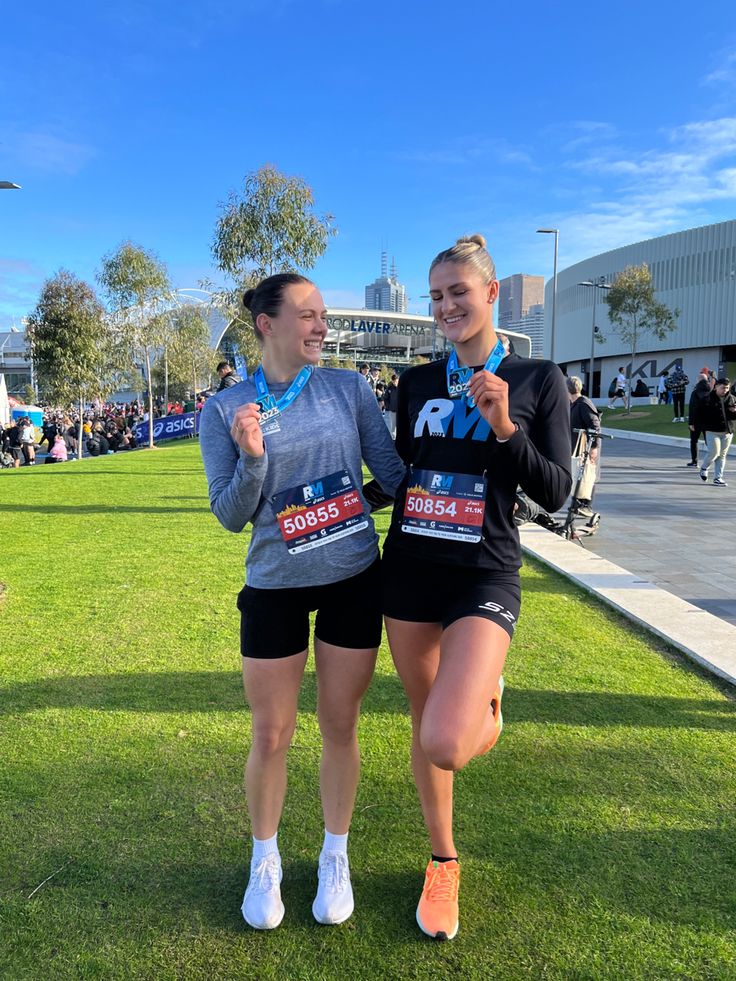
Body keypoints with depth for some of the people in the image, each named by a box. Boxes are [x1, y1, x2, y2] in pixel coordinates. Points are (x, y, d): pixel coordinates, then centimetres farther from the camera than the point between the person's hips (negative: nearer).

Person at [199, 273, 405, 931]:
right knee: (270, 737, 10)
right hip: (275, 588, -1)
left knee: (340, 728, 12)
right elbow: (231, 517, -6)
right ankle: (265, 861, 36)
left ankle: (335, 857, 35)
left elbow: (393, 473, 2)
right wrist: (251, 458, -23)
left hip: (355, 581, 1)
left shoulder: (349, 387, -2)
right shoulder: (226, 410, -4)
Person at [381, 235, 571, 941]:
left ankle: (485, 699, 16)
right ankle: (443, 862, 38)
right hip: (408, 571, 4)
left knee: (446, 744, -21)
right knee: (423, 722, 13)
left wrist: (503, 428, -18)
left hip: (484, 577, -4)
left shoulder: (537, 380, -2)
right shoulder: (416, 383, 7)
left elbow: (554, 494, -6)